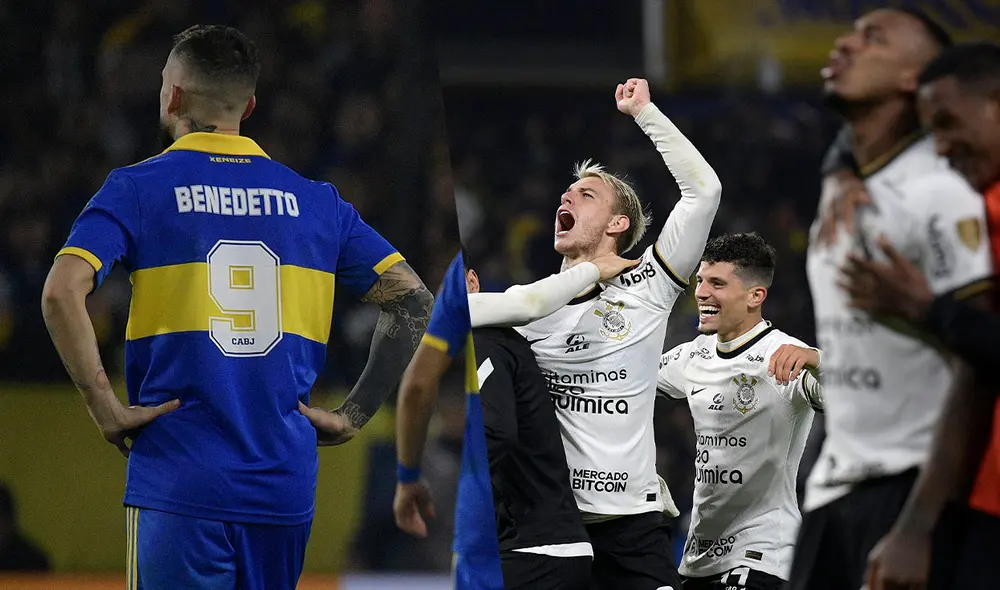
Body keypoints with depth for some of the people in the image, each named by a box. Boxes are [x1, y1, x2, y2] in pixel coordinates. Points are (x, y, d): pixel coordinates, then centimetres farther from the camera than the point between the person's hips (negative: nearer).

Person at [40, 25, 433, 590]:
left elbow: (63, 294, -14)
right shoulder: (314, 200, 11)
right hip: (287, 486, 4)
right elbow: (414, 302, 9)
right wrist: (351, 417, 9)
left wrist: (107, 409, -8)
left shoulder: (139, 188, 1)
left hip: (178, 478, -3)